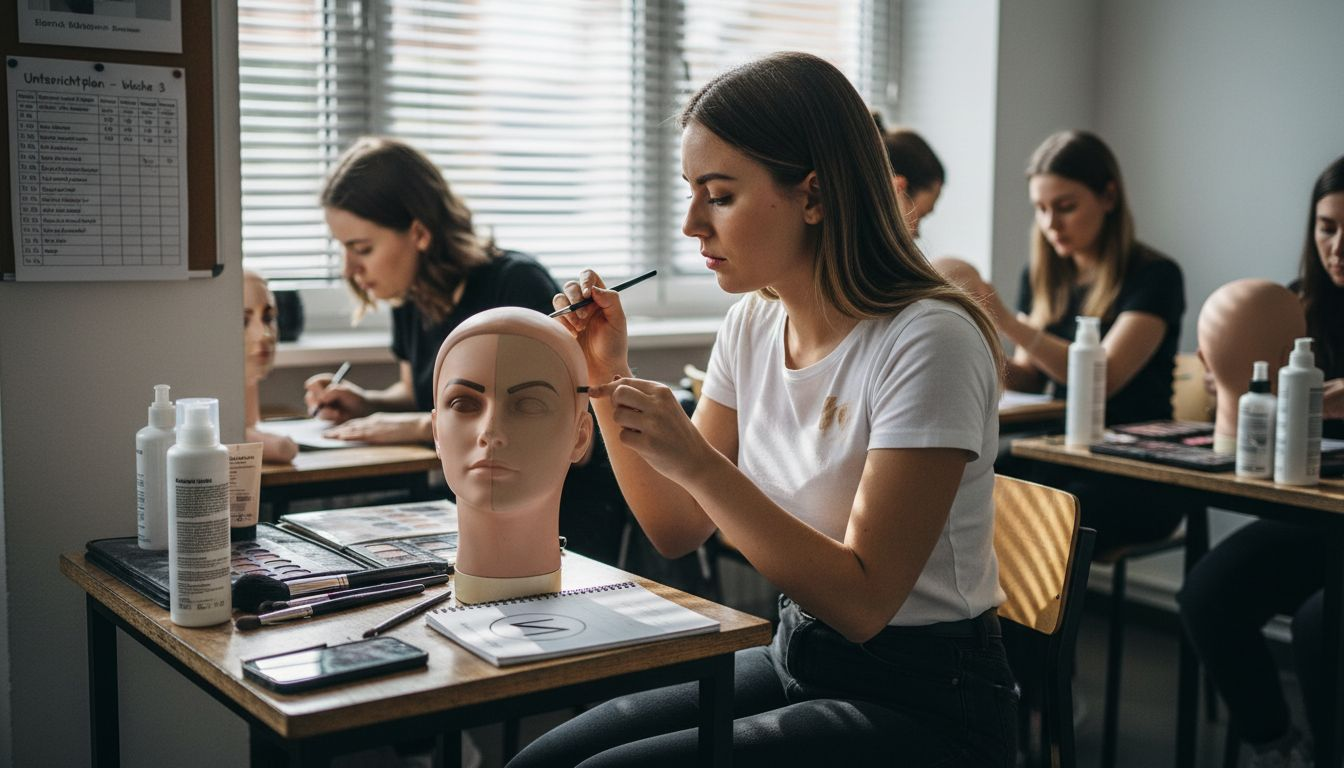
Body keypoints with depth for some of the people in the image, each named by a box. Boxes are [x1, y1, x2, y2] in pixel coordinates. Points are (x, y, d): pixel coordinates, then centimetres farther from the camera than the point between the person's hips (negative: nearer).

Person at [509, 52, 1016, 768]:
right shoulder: (753, 325, 1)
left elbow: (864, 602, -23)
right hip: (795, 659, 7)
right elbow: (677, 529, 6)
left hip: (922, 704, -6)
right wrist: (609, 379, -6)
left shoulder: (927, 339, -21)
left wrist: (699, 464, -29)